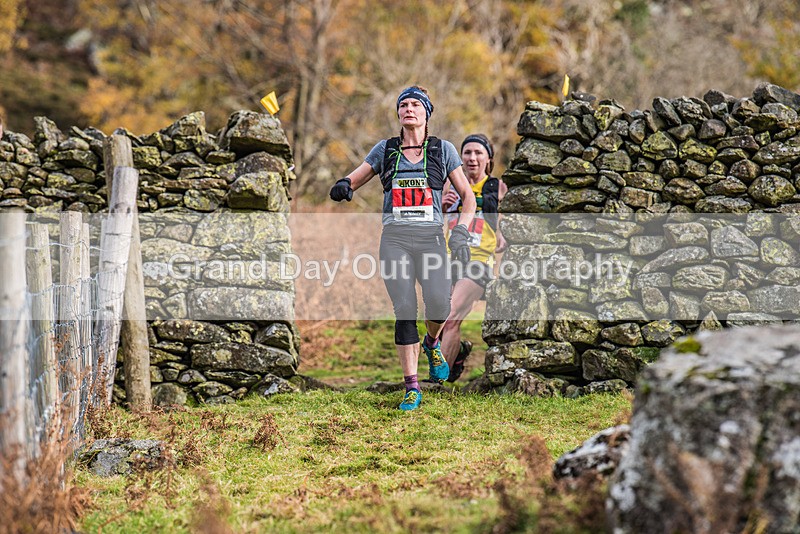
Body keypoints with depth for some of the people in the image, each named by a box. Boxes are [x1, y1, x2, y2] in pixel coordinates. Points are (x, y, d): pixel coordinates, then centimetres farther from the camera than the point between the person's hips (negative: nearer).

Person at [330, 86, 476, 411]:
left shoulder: (443, 150, 8)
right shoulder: (385, 150, 11)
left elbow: (468, 196, 9)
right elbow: (353, 181, 14)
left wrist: (461, 232, -7)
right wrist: (343, 187, -11)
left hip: (431, 237, -1)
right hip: (395, 238, 1)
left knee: (439, 305, -18)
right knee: (404, 311, -9)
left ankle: (431, 343, 18)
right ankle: (412, 388, -3)